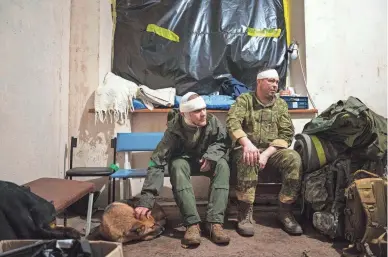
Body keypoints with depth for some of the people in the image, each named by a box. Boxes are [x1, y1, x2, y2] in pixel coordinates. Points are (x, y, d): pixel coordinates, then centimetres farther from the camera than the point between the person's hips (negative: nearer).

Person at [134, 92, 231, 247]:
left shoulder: (212, 121, -22)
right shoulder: (174, 130, -29)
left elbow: (223, 141, -4)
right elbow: (157, 163, -35)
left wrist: (211, 155, -28)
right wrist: (146, 200, -44)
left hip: (206, 160, 2)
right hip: (183, 160, -2)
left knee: (222, 164, -30)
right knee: (177, 165, -37)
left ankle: (215, 222, -34)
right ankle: (192, 224, -38)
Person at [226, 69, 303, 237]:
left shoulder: (281, 104, 10)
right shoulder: (244, 100, 3)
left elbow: (287, 134, 0)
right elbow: (232, 122, -15)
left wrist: (266, 154, -16)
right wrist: (247, 143, -34)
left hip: (272, 151, 3)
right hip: (248, 149, -3)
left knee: (294, 158, -25)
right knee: (248, 159, -36)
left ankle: (285, 210, -12)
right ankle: (245, 213, -26)